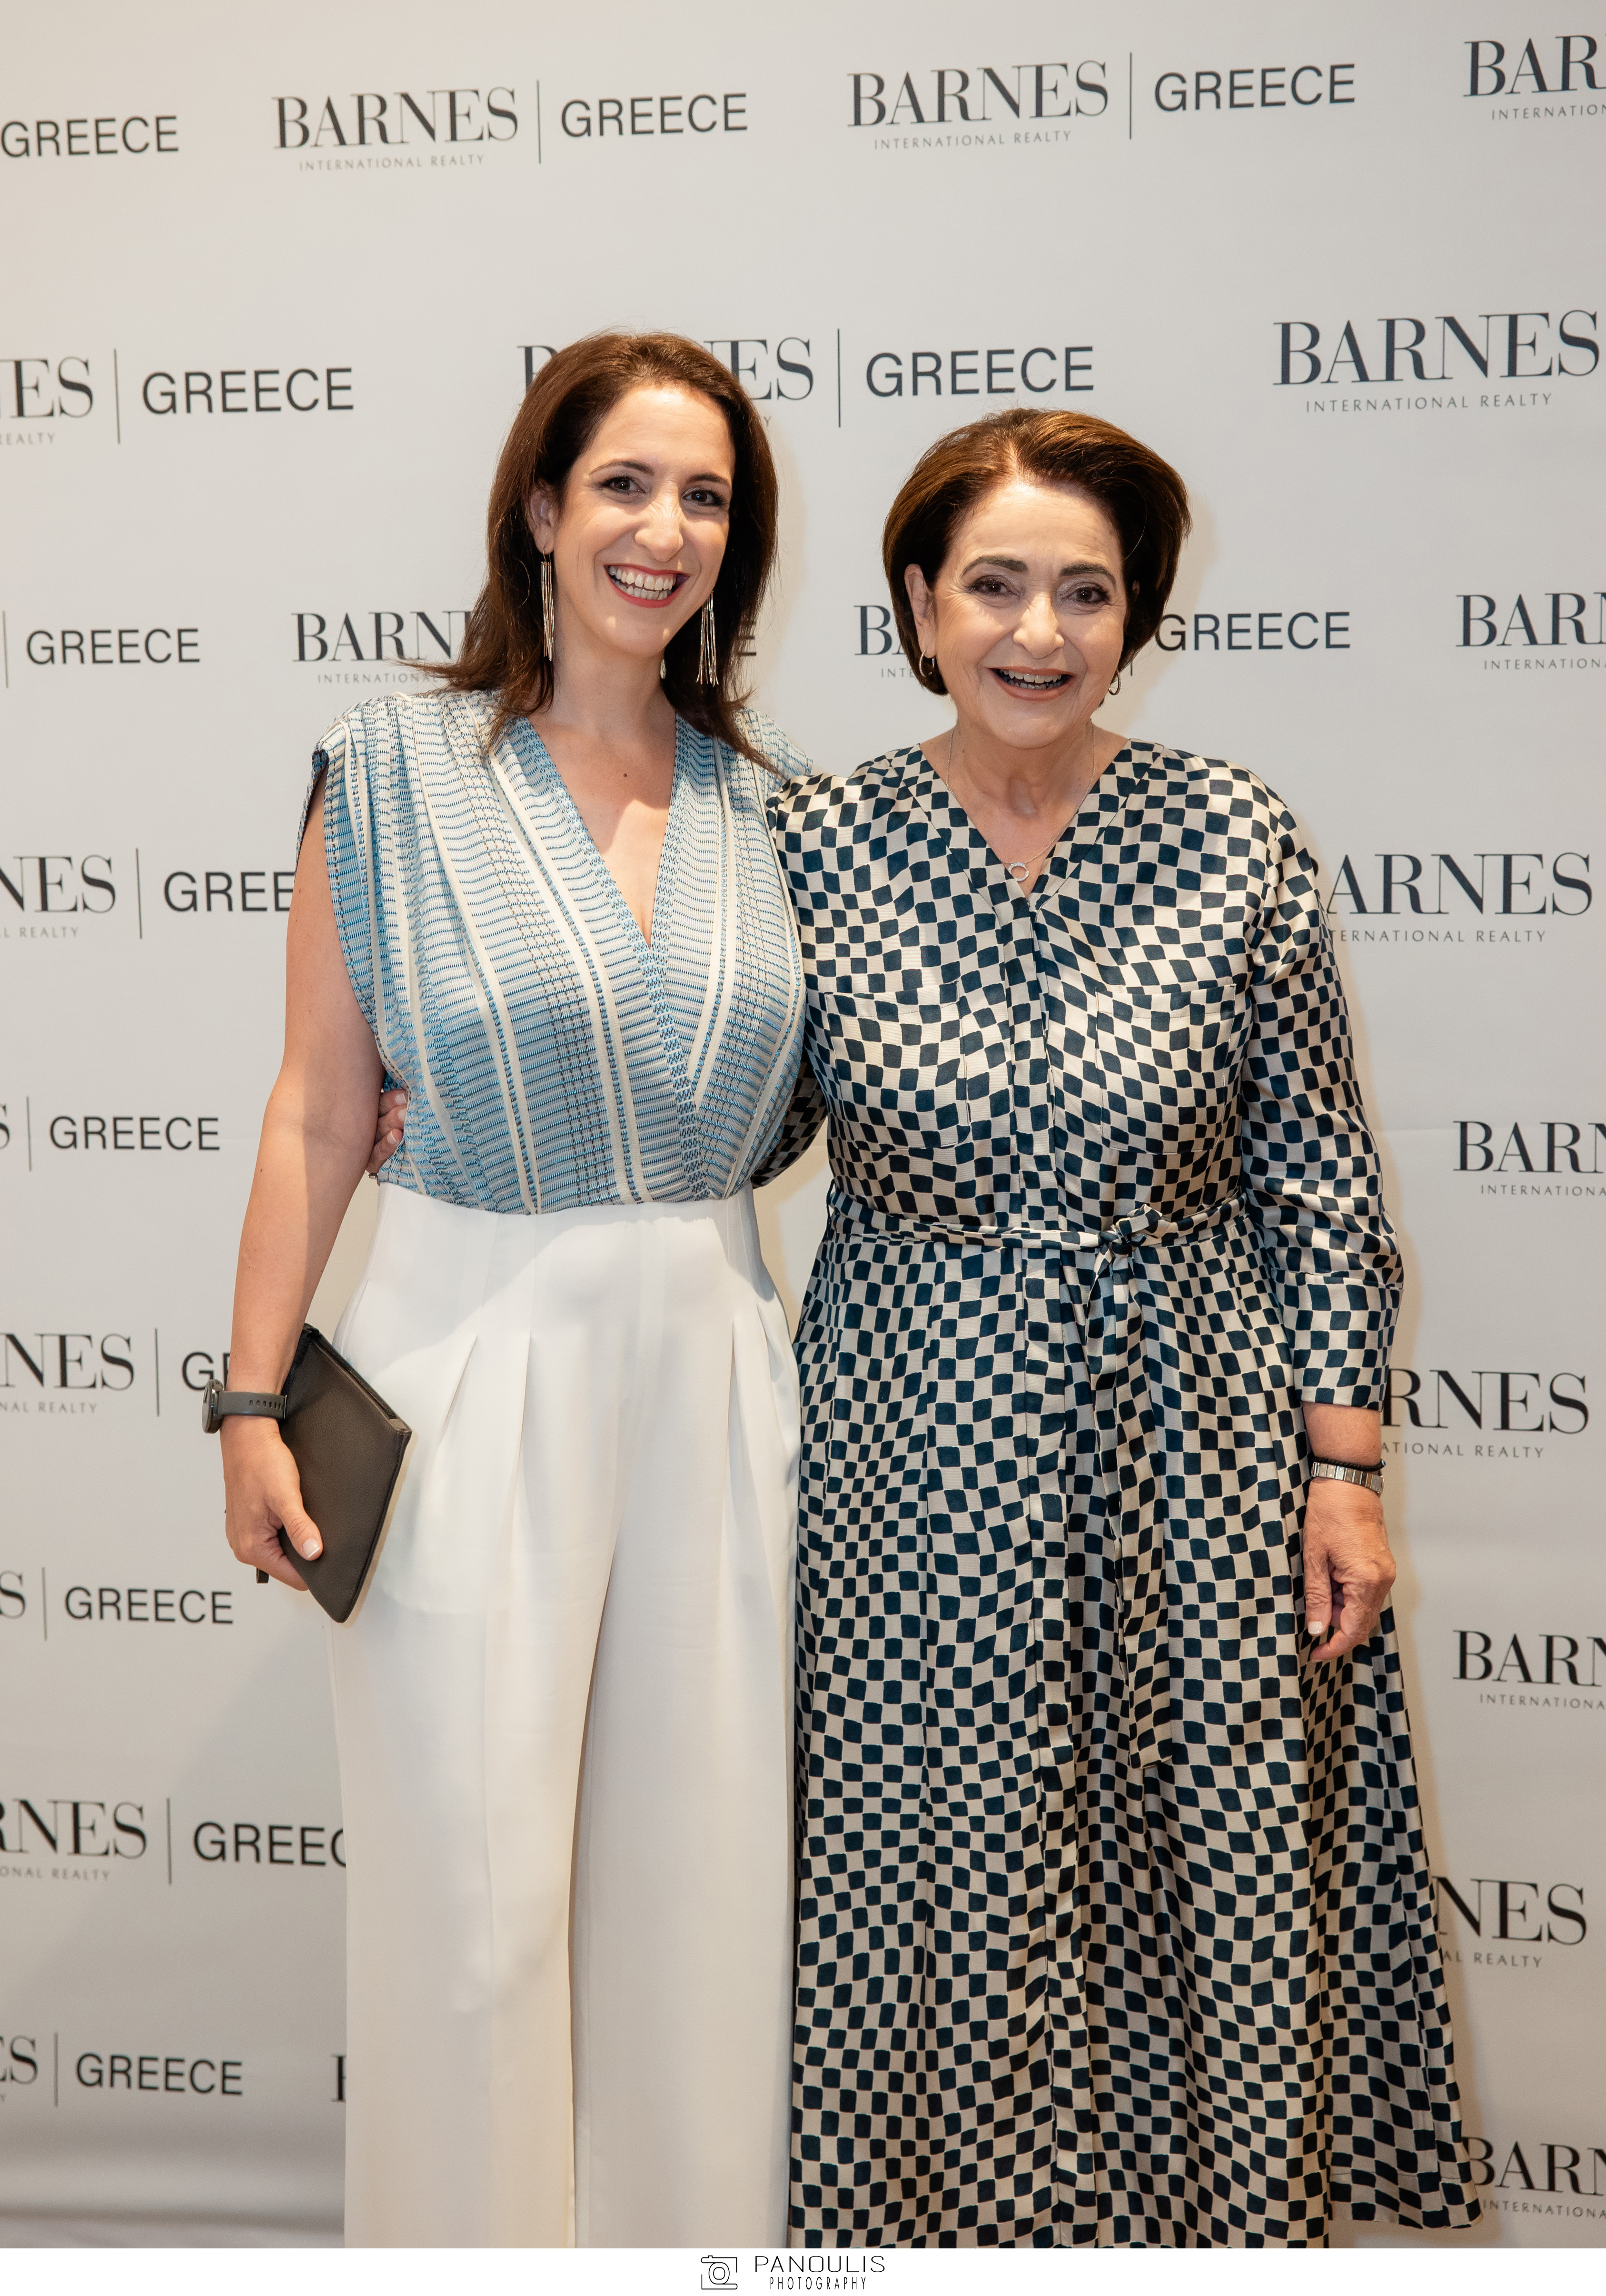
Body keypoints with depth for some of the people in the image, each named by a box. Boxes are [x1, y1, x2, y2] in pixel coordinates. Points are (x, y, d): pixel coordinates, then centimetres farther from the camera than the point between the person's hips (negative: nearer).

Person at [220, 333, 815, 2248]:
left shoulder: (764, 795, 7)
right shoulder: (398, 768, -4)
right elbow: (319, 1111, -3)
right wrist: (254, 1399, -5)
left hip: (710, 1355, 4)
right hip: (469, 1357, -3)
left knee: (701, 1857, 13)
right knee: (473, 1877, 4)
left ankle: (686, 2220, 33)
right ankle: (473, 2228, 27)